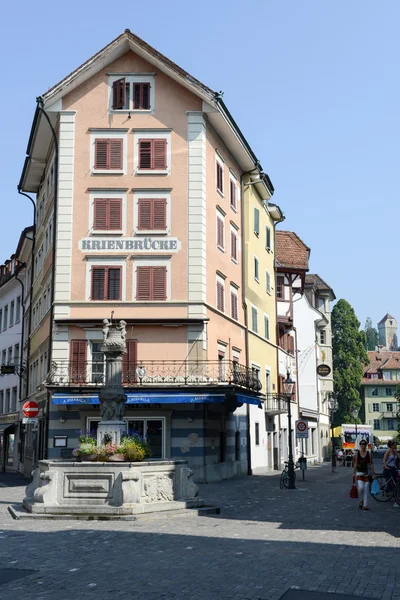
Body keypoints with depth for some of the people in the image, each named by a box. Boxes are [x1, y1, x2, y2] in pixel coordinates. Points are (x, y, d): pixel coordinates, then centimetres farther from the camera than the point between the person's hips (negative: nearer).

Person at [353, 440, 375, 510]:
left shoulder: (369, 454, 2)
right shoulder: (357, 453, 0)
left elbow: (371, 464, 4)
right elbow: (355, 464, 1)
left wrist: (373, 473, 0)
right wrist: (354, 473, -3)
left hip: (366, 473, 2)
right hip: (359, 473, -1)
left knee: (366, 489, -1)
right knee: (361, 487, -16)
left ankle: (365, 505, 6)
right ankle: (361, 501, 9)